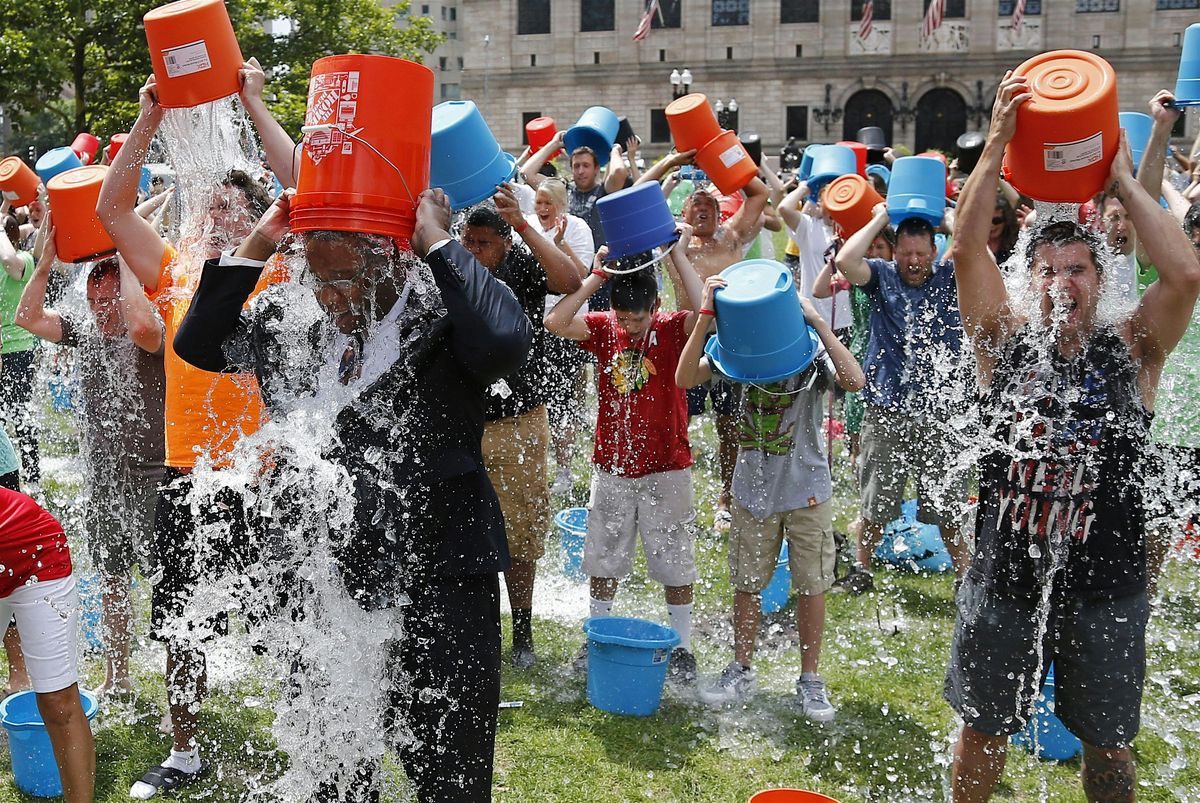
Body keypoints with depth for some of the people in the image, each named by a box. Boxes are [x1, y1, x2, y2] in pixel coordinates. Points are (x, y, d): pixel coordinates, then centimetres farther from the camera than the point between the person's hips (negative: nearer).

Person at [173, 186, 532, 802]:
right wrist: (258, 244, 0)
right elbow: (198, 343, 11)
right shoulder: (294, 322, 4)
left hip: (437, 586, -5)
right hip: (323, 583, 6)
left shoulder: (443, 317, -13)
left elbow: (506, 342, -34)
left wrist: (436, 241, -23)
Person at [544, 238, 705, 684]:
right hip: (610, 468, 2)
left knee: (674, 562, 8)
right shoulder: (603, 328, -4)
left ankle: (681, 647, 21)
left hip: (666, 470, -2)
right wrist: (597, 275, -21)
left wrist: (676, 255, -26)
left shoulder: (673, 329, -9)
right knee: (604, 559, 14)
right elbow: (555, 322, -20)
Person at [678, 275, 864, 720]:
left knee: (811, 585, 6)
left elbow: (854, 380, -30)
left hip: (807, 490, -2)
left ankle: (810, 679, 21)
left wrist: (817, 321, -31)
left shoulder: (812, 351, -12)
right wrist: (705, 316, -25)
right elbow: (685, 378, -18)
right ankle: (741, 670, 29)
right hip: (753, 489, 2)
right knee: (746, 583, 12)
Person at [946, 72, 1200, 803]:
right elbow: (968, 250, -14)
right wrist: (998, 144, -19)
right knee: (983, 730, 15)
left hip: (1105, 587, 0)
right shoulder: (1006, 340, -3)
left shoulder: (1131, 351, -4)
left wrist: (1123, 181, -15)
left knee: (1108, 744, 16)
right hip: (1005, 579, 1)